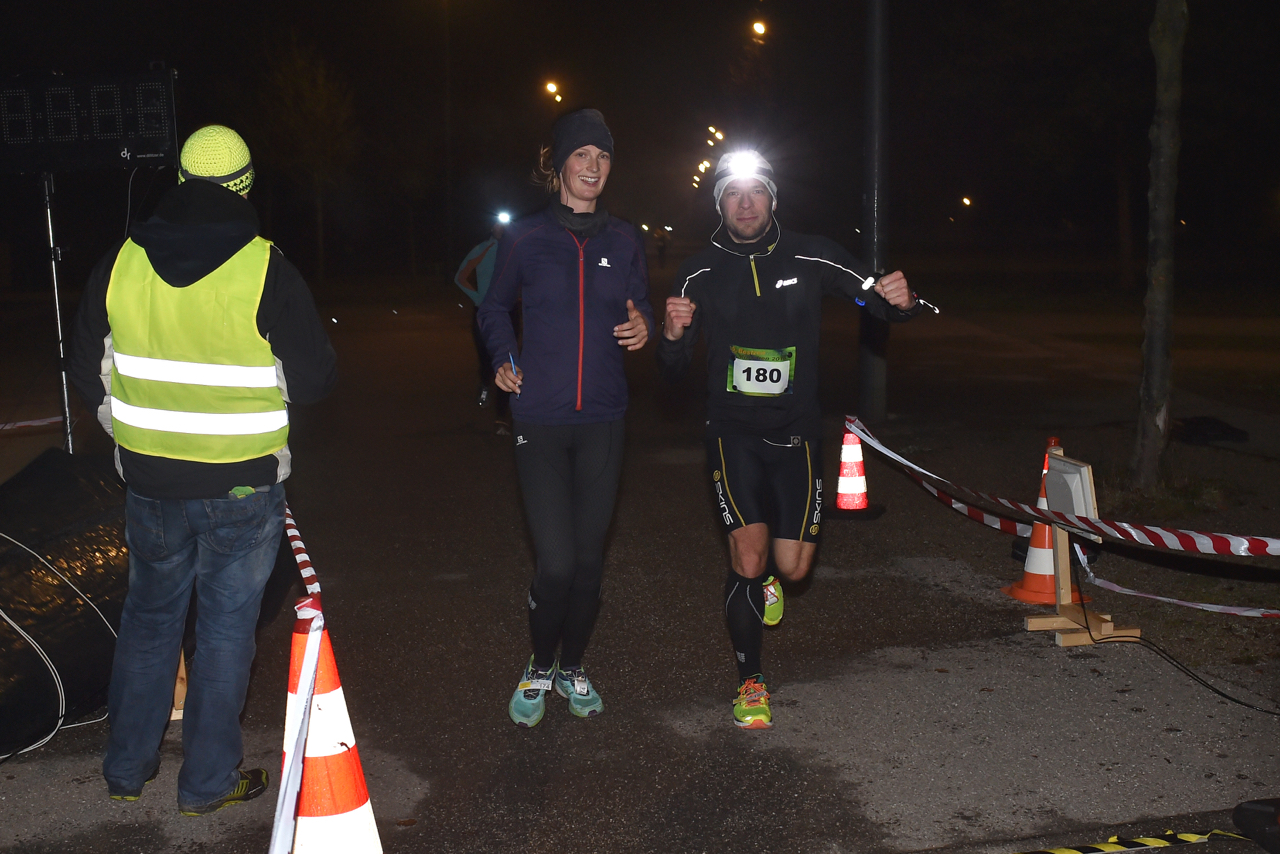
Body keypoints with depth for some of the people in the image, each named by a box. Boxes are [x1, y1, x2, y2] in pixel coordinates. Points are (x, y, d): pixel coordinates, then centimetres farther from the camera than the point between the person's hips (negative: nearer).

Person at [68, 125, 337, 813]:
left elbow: (88, 371, 8)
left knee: (149, 616, 21)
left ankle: (126, 769, 32)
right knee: (226, 628, 10)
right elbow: (314, 379, -10)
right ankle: (207, 782, 20)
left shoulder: (119, 264, -1)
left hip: (149, 480, 4)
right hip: (242, 487, -4)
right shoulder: (265, 271, -14)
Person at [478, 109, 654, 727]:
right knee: (556, 561, -9)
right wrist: (503, 360, -3)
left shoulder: (623, 241, 6)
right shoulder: (525, 238, 1)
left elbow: (641, 308, 18)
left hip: (602, 420, 3)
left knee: (589, 557, 8)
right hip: (540, 420, -2)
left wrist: (644, 328, -6)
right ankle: (539, 668, 18)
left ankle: (572, 667, 29)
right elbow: (494, 309, 14)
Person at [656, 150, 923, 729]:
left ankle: (767, 579, 40)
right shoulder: (700, 273, -3)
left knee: (793, 567, 0)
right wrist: (672, 336, -23)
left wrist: (902, 301, -26)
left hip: (795, 431, 1)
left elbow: (880, 300, -1)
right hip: (732, 431, -1)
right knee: (749, 559, -13)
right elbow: (673, 373, -1)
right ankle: (750, 682, 9)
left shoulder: (810, 258, -4)